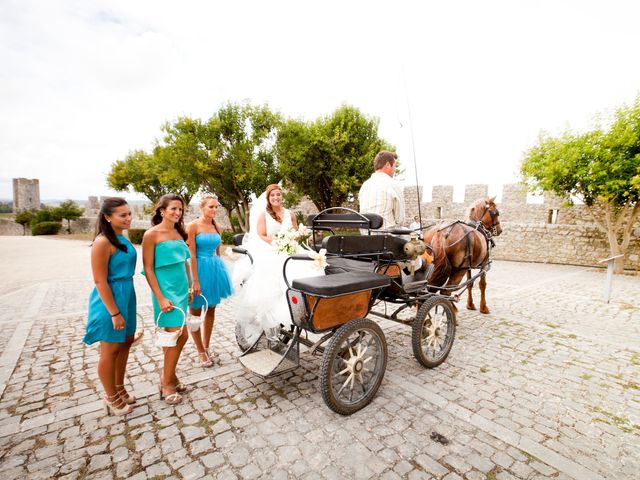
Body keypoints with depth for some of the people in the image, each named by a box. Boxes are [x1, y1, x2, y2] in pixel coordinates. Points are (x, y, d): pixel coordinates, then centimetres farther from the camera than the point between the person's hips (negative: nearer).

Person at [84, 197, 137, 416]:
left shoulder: (121, 238, 7)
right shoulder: (103, 242, -19)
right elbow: (100, 281, -20)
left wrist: (125, 304, 18)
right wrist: (114, 313, -19)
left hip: (126, 296, 8)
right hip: (110, 300, -8)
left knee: (125, 343, 19)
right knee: (110, 350, 8)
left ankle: (119, 388, 38)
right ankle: (111, 398, 28)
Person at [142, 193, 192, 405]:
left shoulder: (178, 233, 11)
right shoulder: (152, 234, -9)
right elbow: (148, 269, -12)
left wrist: (189, 288, 15)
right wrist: (160, 298, -16)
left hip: (181, 289, 7)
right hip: (166, 290, -7)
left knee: (174, 336, 13)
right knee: (179, 336, -6)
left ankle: (168, 376, 30)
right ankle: (167, 384, 13)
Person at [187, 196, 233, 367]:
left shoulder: (216, 227, 9)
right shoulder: (193, 226, -10)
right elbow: (191, 255, -14)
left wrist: (220, 271, 14)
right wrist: (195, 281, -18)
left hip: (215, 268, 6)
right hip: (199, 269, -6)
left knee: (211, 310, 14)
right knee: (196, 312, 8)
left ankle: (206, 347, 31)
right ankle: (201, 352, 22)